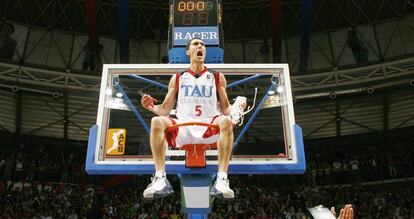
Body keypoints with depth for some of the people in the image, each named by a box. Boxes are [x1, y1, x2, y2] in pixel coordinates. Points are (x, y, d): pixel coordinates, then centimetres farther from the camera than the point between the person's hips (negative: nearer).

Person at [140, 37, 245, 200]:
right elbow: (165, 109, 16)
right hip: (182, 128, 1)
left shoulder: (217, 77, 17)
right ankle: (160, 179, -30)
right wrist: (152, 107, -6)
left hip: (209, 127, -1)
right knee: (157, 121, -28)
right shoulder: (177, 78, 18)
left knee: (226, 121, -34)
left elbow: (225, 109, 14)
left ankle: (222, 180, -36)